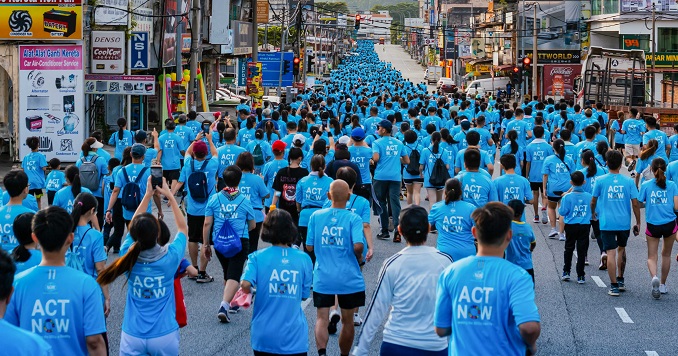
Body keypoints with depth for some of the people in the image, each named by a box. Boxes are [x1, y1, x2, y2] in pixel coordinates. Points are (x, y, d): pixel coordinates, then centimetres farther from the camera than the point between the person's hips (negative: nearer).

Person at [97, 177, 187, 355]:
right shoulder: (170, 258, -14)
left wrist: (148, 194, 11)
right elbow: (183, 228, 5)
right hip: (164, 337, -1)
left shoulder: (128, 255, -9)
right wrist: (170, 196, 7)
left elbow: (135, 227, 11)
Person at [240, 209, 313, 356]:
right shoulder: (304, 259, -1)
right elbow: (304, 295, 5)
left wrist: (248, 293, 4)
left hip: (264, 334, 0)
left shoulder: (257, 257, -5)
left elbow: (245, 284, -18)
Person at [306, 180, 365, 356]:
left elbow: (309, 247, 2)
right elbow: (358, 246, -21)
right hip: (349, 278, -1)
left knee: (322, 318, 1)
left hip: (322, 277, 1)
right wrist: (359, 258, -1)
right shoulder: (353, 218, -9)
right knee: (348, 320, 15)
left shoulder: (316, 216, 0)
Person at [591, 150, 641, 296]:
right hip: (624, 222, 2)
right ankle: (620, 280, 31)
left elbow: (593, 201, 3)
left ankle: (614, 286, -3)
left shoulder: (600, 180, -4)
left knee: (611, 253, -1)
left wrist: (593, 213, 24)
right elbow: (635, 203, -2)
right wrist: (638, 223, 8)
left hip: (607, 222, -2)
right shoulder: (628, 181, -2)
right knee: (621, 249, 22)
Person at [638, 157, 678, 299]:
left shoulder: (646, 185, -5)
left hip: (653, 225, -1)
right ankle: (663, 285, 28)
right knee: (666, 255, 20)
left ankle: (654, 277, -24)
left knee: (652, 256, 7)